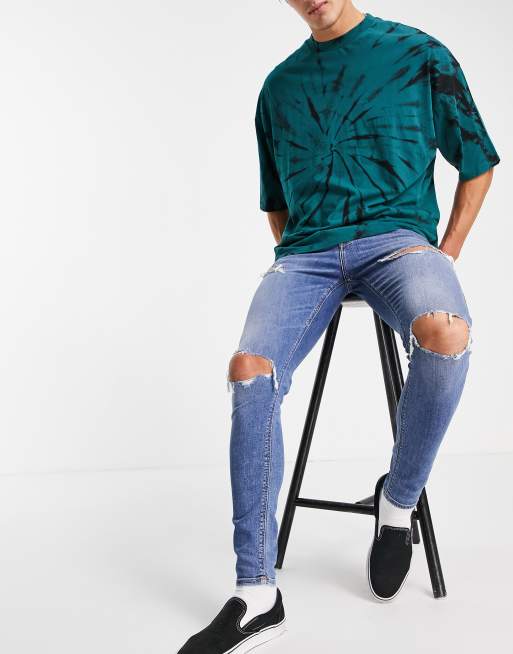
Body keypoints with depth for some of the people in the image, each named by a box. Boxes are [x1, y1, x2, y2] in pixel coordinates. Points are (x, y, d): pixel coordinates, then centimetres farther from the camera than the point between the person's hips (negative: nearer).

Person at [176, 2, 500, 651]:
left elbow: (478, 164, 13)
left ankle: (398, 501, -8)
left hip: (395, 234, -2)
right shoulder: (280, 85, 18)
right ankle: (256, 596, -17)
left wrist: (445, 255, 4)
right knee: (249, 370, -25)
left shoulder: (419, 55, 8)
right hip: (307, 251, 3)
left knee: (445, 334, -37)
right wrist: (289, 255, 10)